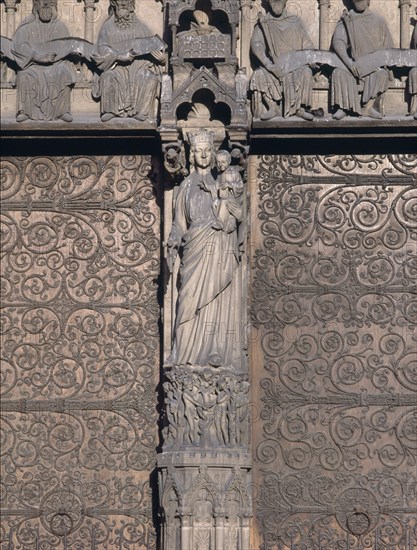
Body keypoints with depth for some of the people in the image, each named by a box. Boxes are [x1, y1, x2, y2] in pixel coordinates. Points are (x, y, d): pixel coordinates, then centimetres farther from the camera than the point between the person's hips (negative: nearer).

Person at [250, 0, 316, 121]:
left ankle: (300, 108, -26)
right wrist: (268, 64, -25)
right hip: (274, 67, 0)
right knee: (259, 74, -31)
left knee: (306, 72, -32)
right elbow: (256, 44, -8)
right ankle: (273, 108, -27)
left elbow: (307, 44, 12)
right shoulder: (263, 24, 8)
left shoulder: (295, 22, 13)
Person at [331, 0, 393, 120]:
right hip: (354, 67, 0)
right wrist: (348, 61, -27)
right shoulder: (346, 21, 8)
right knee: (339, 73, -30)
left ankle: (368, 106, -38)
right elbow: (337, 42, -9)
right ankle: (342, 107, -33)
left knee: (382, 74, -32)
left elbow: (388, 47, 13)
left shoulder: (379, 21, 12)